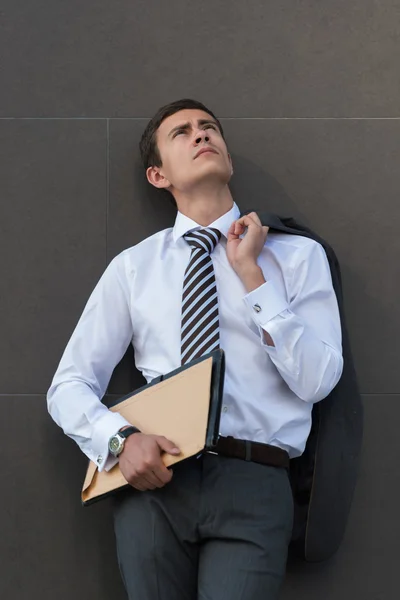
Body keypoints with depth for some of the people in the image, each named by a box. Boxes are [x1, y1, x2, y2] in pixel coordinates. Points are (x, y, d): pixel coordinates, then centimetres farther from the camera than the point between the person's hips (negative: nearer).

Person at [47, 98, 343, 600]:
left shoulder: (297, 256, 8)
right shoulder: (133, 266, 10)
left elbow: (315, 381, -3)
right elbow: (69, 386, 8)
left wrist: (251, 274, -6)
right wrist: (121, 440, -12)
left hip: (254, 482, -1)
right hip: (154, 477, 1)